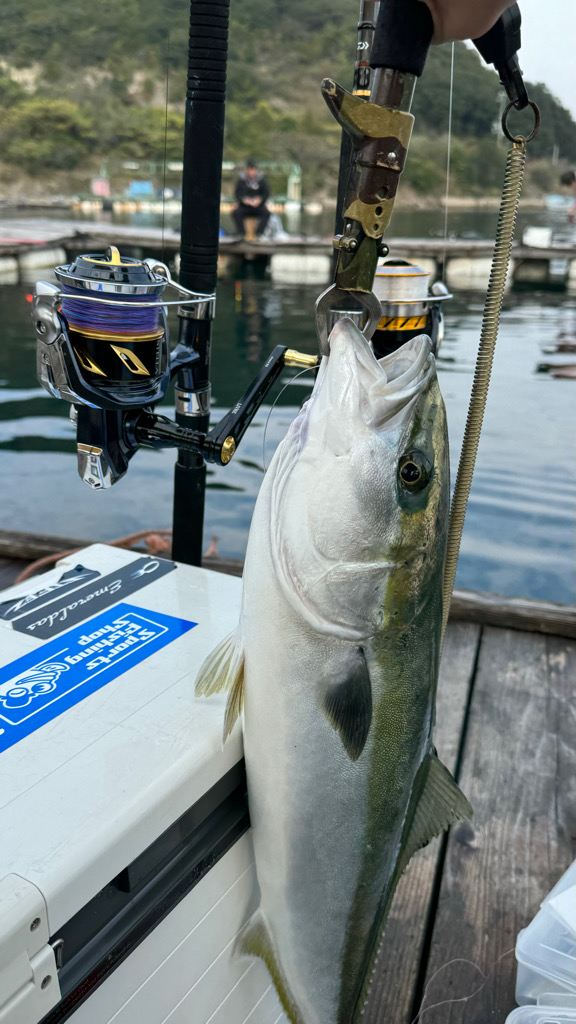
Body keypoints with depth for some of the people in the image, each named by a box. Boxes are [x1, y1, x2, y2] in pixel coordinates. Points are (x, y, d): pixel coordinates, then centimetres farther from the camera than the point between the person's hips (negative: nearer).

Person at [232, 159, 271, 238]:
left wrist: (259, 200, -21)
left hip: (258, 205, 0)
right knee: (235, 213, -30)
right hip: (244, 206, 0)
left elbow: (266, 193, 0)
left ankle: (258, 234, -31)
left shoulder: (262, 180, 0)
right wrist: (244, 199, -22)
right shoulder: (241, 180, 0)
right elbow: (238, 194, 0)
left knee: (266, 213, -32)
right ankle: (242, 234, -29)